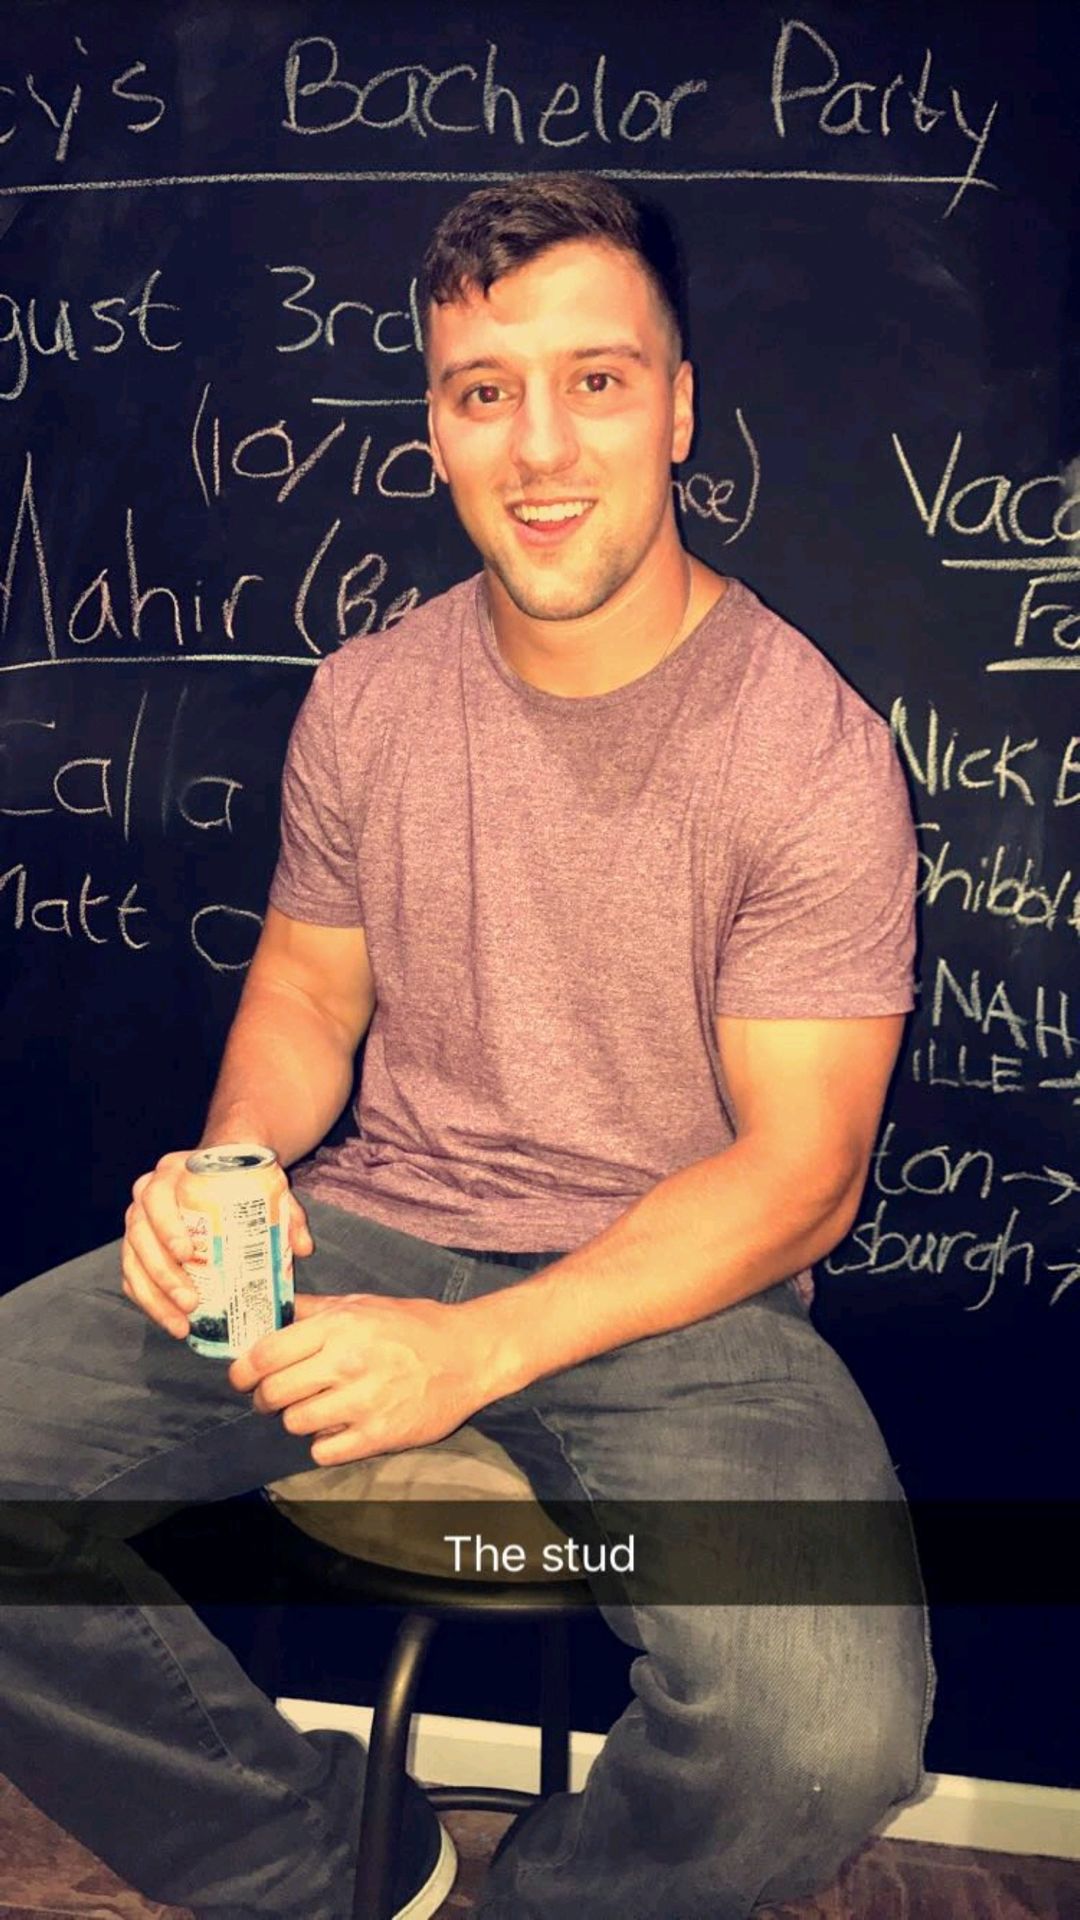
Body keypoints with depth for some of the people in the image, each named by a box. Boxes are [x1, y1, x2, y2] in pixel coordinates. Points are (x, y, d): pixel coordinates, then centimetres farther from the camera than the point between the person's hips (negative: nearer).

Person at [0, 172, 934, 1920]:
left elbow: (799, 1170, -11)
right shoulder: (365, 699, 4)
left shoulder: (813, 751, -10)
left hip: (675, 1292, -3)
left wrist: (477, 1350, -22)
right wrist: (233, 1163, -9)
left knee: (827, 1740, -30)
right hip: (371, 1228, 4)